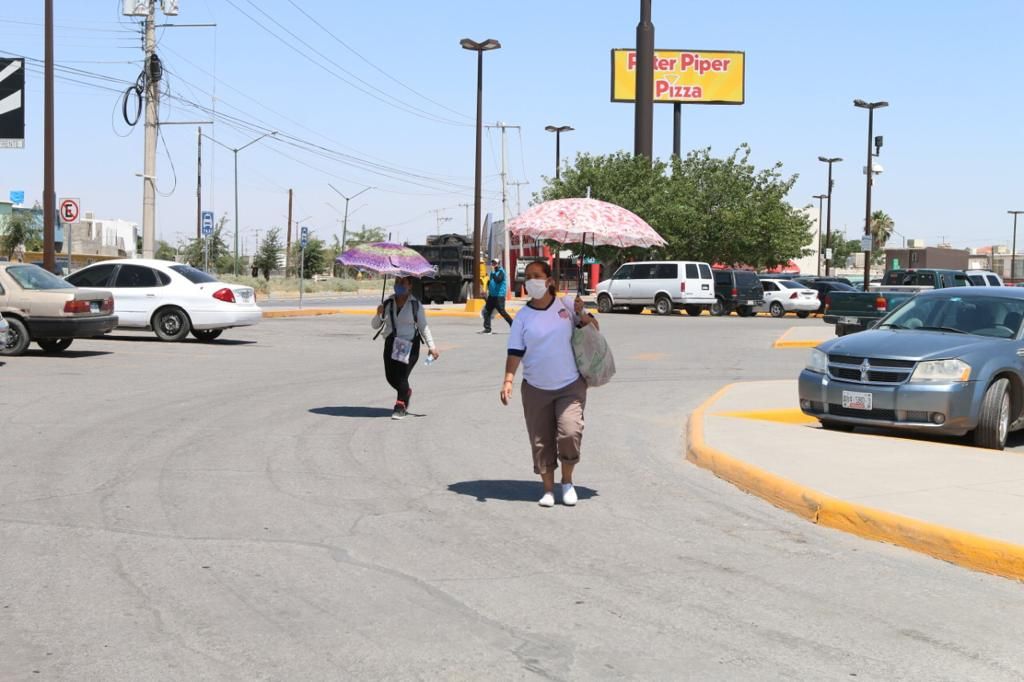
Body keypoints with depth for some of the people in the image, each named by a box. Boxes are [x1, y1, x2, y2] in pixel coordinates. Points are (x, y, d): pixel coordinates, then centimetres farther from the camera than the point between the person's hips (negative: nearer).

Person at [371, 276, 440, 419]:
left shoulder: (415, 304, -2)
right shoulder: (388, 303, 6)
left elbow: (423, 327, 1)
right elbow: (375, 325, 9)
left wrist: (431, 346, -6)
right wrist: (379, 315, -12)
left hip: (410, 345, -4)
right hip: (391, 344, 4)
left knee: (401, 376, -11)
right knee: (390, 376, 5)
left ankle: (400, 407, 6)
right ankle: (406, 393, 37)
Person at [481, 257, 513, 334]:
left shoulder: (501, 272, -11)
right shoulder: (493, 272, 15)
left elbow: (498, 280, -28)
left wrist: (493, 272, -26)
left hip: (499, 295, -9)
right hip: (492, 295, 9)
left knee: (502, 311, -11)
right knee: (487, 311, 4)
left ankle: (513, 324, 2)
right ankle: (487, 328, 8)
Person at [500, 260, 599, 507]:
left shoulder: (567, 304, 1)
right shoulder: (523, 316, 0)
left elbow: (594, 328, 11)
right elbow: (515, 352, -2)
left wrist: (582, 315, -9)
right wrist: (508, 380, -15)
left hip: (571, 386, -1)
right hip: (536, 389, 1)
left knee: (570, 434, -15)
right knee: (541, 441, 4)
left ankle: (567, 481, 8)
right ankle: (548, 489, 19)